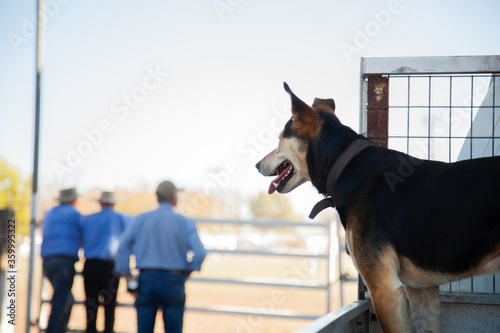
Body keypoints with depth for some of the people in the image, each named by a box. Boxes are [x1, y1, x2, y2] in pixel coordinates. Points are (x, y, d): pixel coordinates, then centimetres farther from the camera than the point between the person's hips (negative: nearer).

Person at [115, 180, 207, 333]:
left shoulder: (142, 219, 6)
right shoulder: (184, 222, -1)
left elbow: (123, 247, 2)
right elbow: (199, 253, -11)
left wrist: (127, 277, 5)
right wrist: (187, 272, 4)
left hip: (146, 280, 2)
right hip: (173, 280, -2)